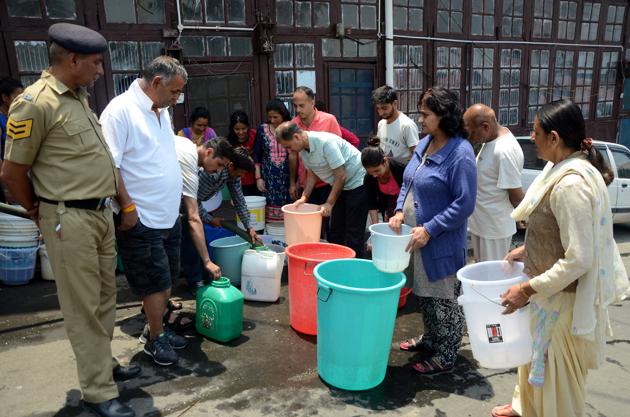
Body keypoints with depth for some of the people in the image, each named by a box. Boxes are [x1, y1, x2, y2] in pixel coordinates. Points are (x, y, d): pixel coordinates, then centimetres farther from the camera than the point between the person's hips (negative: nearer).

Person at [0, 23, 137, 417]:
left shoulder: (79, 96, 11)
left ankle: (104, 364, 35)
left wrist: (110, 204, 19)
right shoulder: (35, 103, -16)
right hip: (70, 220, -8)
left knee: (105, 299, 18)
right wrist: (41, 212, 4)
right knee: (83, 308, 2)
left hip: (102, 212, 8)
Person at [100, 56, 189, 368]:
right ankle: (155, 339, 22)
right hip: (142, 219, -8)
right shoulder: (120, 110, -15)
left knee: (166, 280, 17)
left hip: (169, 216, 8)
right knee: (155, 283, 4)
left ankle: (155, 328, 35)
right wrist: (127, 207, -18)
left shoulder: (161, 112, 11)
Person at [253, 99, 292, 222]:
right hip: (269, 179, 1)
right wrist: (258, 177, 2)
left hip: (287, 178, -1)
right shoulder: (262, 129, 4)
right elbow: (256, 156, 8)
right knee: (270, 213, 0)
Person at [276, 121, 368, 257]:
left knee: (353, 233, -6)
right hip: (340, 185, 9)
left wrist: (329, 203, -22)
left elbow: (341, 176, -26)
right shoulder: (302, 150, -2)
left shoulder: (325, 142, -28)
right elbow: (311, 174, 9)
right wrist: (304, 197, -4)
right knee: (335, 231, 11)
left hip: (357, 183, -8)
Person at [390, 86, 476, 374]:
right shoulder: (424, 144, 5)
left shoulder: (460, 153, -19)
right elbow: (407, 182, 15)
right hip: (414, 238, 8)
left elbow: (464, 204, -21)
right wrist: (400, 210, -2)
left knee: (444, 299, 8)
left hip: (441, 243, -8)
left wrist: (429, 230, -22)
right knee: (424, 294, 22)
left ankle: (446, 356, 25)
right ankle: (430, 339, 42)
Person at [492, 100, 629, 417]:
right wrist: (528, 249, 10)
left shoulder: (571, 184, -29)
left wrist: (528, 289, -23)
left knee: (556, 368, 12)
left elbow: (579, 259, -29)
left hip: (564, 296, -10)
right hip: (551, 288, 10)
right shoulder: (564, 167, 2)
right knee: (537, 354, 28)